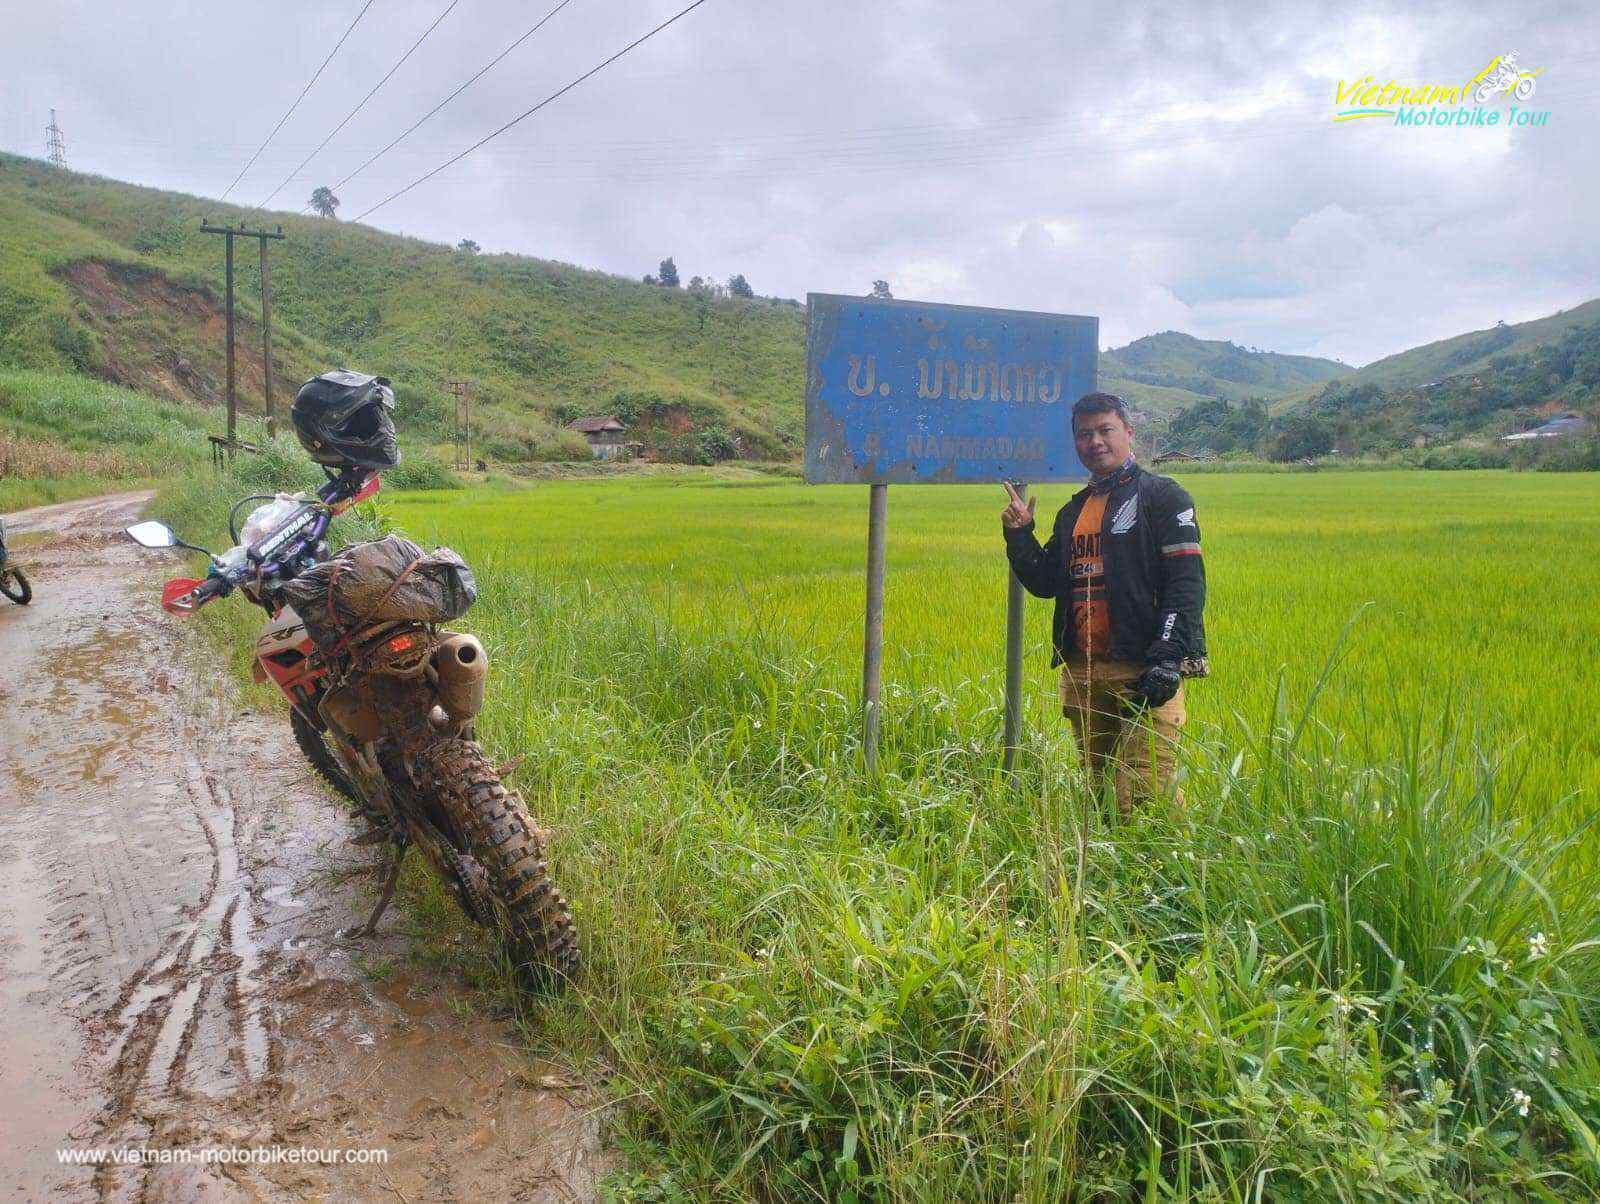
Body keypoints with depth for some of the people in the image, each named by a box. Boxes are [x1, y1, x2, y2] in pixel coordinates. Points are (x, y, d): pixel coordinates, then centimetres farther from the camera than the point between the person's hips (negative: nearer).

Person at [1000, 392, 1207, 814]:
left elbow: (1187, 582, -9)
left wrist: (1168, 657, -19)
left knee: (1144, 799, -14)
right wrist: (1019, 536, 7)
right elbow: (1045, 582, 20)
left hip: (1142, 673, -7)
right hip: (1082, 674, 7)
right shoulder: (1073, 511, 21)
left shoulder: (1161, 496, 0)